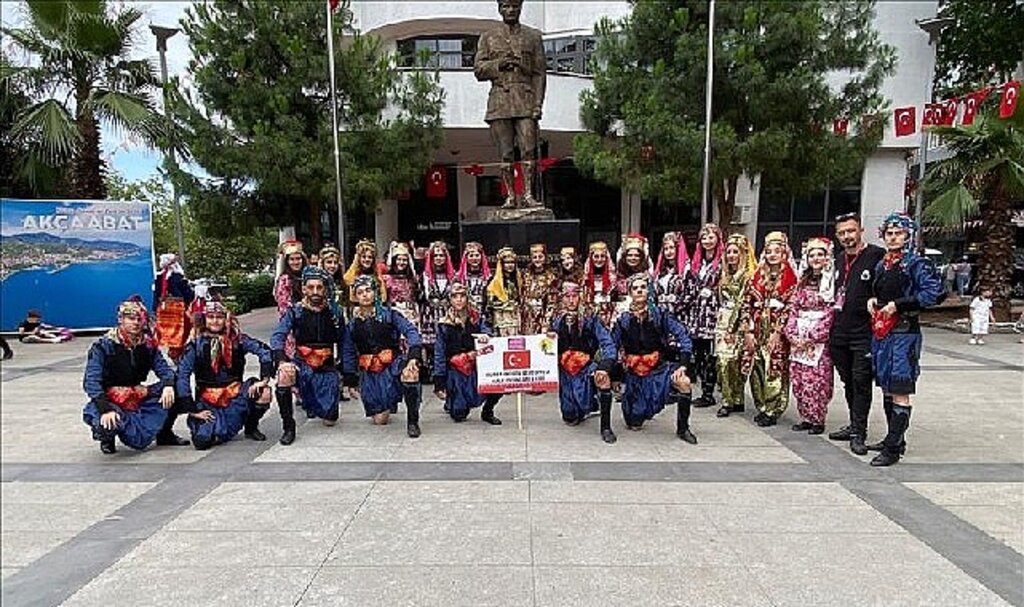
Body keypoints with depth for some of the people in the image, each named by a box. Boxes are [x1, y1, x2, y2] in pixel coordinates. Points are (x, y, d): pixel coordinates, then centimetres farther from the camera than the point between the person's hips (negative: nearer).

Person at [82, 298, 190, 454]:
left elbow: (163, 368, -1)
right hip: (109, 400, -4)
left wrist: (168, 385, -26)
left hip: (139, 397, 5)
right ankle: (107, 437, 5)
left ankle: (164, 434, 8)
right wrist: (105, 409, -34)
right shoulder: (104, 345, -13)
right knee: (108, 424, -37)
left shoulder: (148, 344, 0)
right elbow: (91, 382, -20)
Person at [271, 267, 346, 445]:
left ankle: (312, 404, 40)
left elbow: (343, 341, 6)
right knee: (284, 375, -37)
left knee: (329, 419, 0)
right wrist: (282, 361, -34)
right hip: (302, 362, -1)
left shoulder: (334, 311, -1)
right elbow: (277, 336, -16)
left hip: (327, 366, 1)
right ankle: (288, 427, -16)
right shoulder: (295, 311, -5)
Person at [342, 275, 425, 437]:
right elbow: (348, 353, 13)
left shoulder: (388, 314, -3)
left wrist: (414, 356, -31)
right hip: (369, 372, 3)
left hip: (392, 364, -3)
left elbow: (410, 331, -15)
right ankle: (386, 405, 40)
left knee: (410, 374, -38)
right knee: (380, 419, 0)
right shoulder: (352, 324, 6)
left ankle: (412, 421, -19)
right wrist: (351, 381, 10)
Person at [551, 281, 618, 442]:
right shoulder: (557, 320, 4)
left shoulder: (590, 318, -8)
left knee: (603, 378, -40)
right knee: (570, 419, 4)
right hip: (565, 370, 3)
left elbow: (607, 343, -19)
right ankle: (591, 403, 41)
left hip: (587, 365, -3)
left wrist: (605, 366, -33)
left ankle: (606, 427, -23)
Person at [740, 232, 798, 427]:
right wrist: (748, 330, 0)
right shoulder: (757, 277, 10)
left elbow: (790, 308, -7)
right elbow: (747, 304, 7)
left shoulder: (790, 279, -1)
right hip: (756, 331, 4)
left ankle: (772, 410, 5)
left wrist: (778, 332, -13)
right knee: (756, 369, 5)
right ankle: (761, 407, 18)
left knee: (775, 370, -4)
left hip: (777, 333, -4)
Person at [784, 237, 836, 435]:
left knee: (816, 380, -7)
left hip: (820, 340, -5)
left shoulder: (832, 280, -1)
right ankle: (806, 418, 16)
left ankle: (817, 420, 5)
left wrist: (811, 337, -13)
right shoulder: (803, 281, 16)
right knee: (798, 380, 5)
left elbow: (831, 314, -9)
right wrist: (792, 333, -1)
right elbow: (793, 309, 12)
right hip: (798, 339, 5)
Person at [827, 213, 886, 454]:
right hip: (840, 333, 7)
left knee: (861, 381, -3)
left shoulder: (877, 255, -7)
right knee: (848, 381, 14)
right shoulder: (840, 260, 15)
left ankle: (859, 433, 4)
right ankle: (855, 425, 26)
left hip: (864, 333, -7)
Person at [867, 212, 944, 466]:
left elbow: (936, 293, -17)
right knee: (886, 388, 14)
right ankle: (894, 438, 26)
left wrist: (898, 305, -18)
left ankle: (893, 448, -1)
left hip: (904, 333, -8)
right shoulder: (881, 264, 14)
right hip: (880, 333, 8)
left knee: (899, 392, -5)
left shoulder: (917, 263, -7)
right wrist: (873, 300, 7)